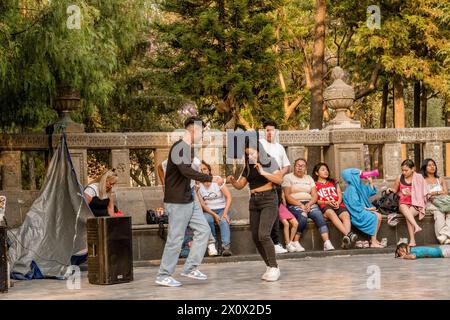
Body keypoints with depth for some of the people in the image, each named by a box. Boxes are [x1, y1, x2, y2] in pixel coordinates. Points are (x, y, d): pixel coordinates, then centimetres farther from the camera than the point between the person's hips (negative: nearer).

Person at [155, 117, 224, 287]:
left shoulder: (188, 149, 14)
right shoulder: (178, 148, -17)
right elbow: (186, 171, -29)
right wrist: (211, 179, -29)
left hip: (189, 200, 10)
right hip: (177, 202, -10)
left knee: (203, 230, 5)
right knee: (175, 238, -4)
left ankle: (190, 268, 11)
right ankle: (163, 276, 6)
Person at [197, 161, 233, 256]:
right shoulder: (198, 186, 0)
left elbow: (229, 197, -7)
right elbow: (202, 205, -3)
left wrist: (225, 213, -19)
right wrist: (214, 215, -18)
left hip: (222, 209, -1)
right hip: (209, 211, 1)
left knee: (223, 221, -34)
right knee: (206, 219, -34)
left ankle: (226, 246, -44)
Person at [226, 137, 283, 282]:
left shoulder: (269, 161, -3)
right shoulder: (248, 167, 12)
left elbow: (279, 179, -14)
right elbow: (240, 185, 12)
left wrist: (263, 172, -24)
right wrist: (232, 181, -9)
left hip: (268, 200, -7)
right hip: (254, 201, 7)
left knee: (263, 235, -20)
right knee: (256, 237, 4)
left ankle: (274, 267, -11)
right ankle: (270, 267, 16)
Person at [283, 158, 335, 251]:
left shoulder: (309, 178, 22)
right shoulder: (288, 177, 8)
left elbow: (315, 195, 11)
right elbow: (287, 196, -4)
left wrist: (309, 204, -11)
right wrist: (300, 205, -16)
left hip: (309, 203, 4)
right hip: (294, 205, -4)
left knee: (319, 215, -27)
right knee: (303, 217, -35)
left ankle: (327, 243, -37)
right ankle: (295, 243, -26)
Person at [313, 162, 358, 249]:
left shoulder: (333, 182, 33)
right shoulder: (314, 185, 20)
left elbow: (340, 195, 20)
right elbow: (315, 200, 6)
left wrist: (338, 202, -2)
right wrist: (327, 202, -10)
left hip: (338, 205, 4)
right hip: (324, 206, -3)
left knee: (346, 215, -32)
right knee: (331, 213, -40)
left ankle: (347, 238, -57)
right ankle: (349, 234, -56)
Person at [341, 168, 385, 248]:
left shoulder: (359, 186, 12)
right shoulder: (351, 189, -16)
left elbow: (370, 192, 25)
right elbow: (355, 204, -20)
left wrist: (370, 182, 13)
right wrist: (368, 209, -14)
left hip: (363, 210, 9)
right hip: (357, 213, -9)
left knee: (378, 216, -5)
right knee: (374, 217, -20)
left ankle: (374, 239, -1)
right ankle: (373, 243, -17)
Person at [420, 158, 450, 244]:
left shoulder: (441, 180, 27)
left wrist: (432, 193, -3)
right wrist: (439, 192, -3)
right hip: (430, 203, -3)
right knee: (438, 212, -38)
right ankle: (443, 237, -50)